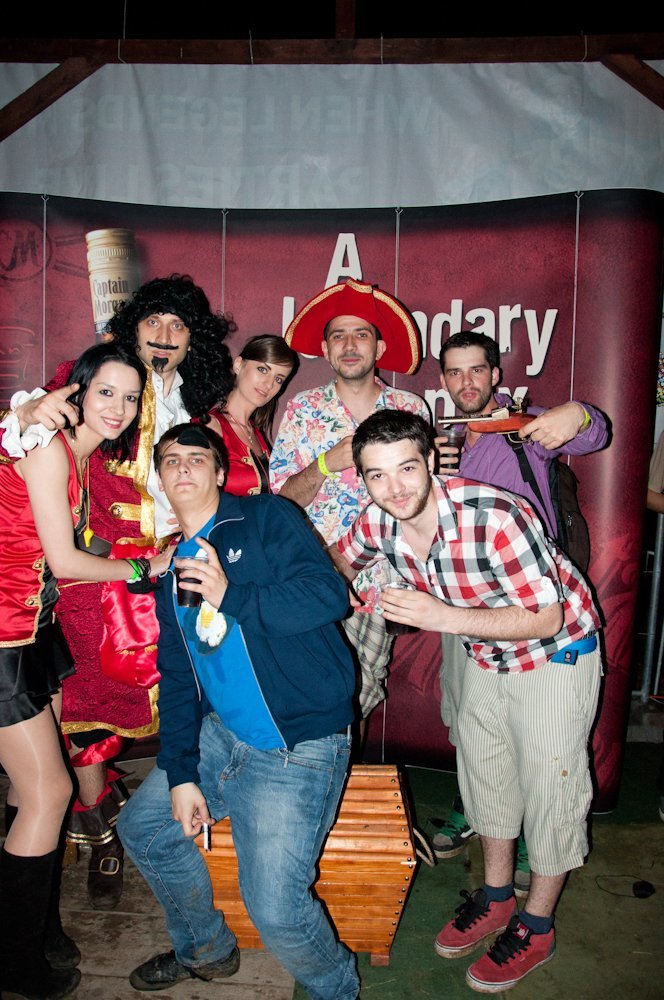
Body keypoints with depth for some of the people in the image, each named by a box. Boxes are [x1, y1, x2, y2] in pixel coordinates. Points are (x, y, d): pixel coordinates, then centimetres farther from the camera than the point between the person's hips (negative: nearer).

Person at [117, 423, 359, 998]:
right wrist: (180, 773, 1)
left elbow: (329, 593, -18)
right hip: (221, 735, 8)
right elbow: (177, 680, 10)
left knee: (275, 907, -15)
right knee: (143, 828, 14)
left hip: (300, 748, -7)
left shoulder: (266, 519, -6)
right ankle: (205, 950, 39)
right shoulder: (173, 569, 13)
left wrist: (231, 596, -23)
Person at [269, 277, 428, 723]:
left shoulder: (412, 408, 3)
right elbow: (280, 500, -2)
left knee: (359, 698, 9)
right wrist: (329, 462, -18)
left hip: (382, 583, 1)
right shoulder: (303, 409, 2)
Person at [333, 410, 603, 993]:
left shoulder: (496, 518, -38)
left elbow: (547, 618, -30)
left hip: (555, 655, -6)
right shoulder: (380, 522, -18)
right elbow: (343, 559, 6)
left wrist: (446, 617, -38)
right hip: (486, 656, 6)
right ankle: (497, 896, 41)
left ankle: (537, 927, 28)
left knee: (550, 782, 5)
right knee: (483, 765, 18)